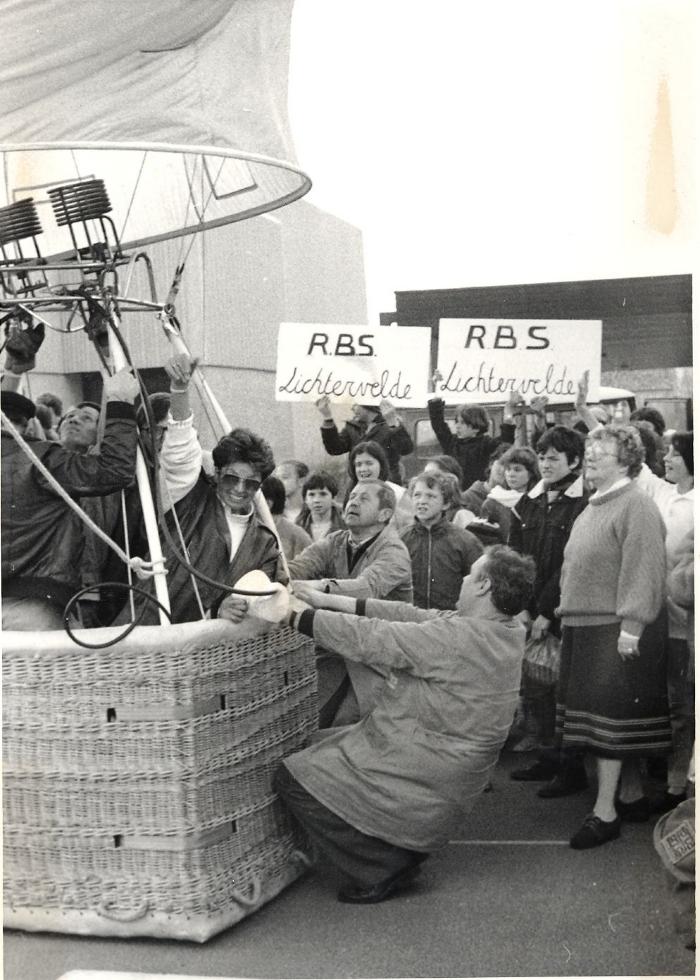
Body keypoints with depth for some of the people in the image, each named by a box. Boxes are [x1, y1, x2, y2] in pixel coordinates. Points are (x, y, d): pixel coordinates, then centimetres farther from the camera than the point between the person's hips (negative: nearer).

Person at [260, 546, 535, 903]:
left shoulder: (456, 637, -28)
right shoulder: (507, 631, 1)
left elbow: (370, 639, -23)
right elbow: (412, 618, 2)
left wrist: (293, 615, -13)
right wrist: (330, 600, 2)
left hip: (426, 781, -10)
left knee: (294, 778, -5)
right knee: (321, 746, 22)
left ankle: (381, 870, 3)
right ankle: (401, 850, 19)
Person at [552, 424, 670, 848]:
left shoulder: (637, 506, -12)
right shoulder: (593, 507, 17)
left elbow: (644, 570, -19)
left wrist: (631, 626, -24)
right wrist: (569, 614, 18)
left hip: (618, 629, -9)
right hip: (585, 626, 9)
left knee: (610, 717, -7)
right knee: (620, 722, 14)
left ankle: (605, 812, -4)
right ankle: (631, 795, 25)